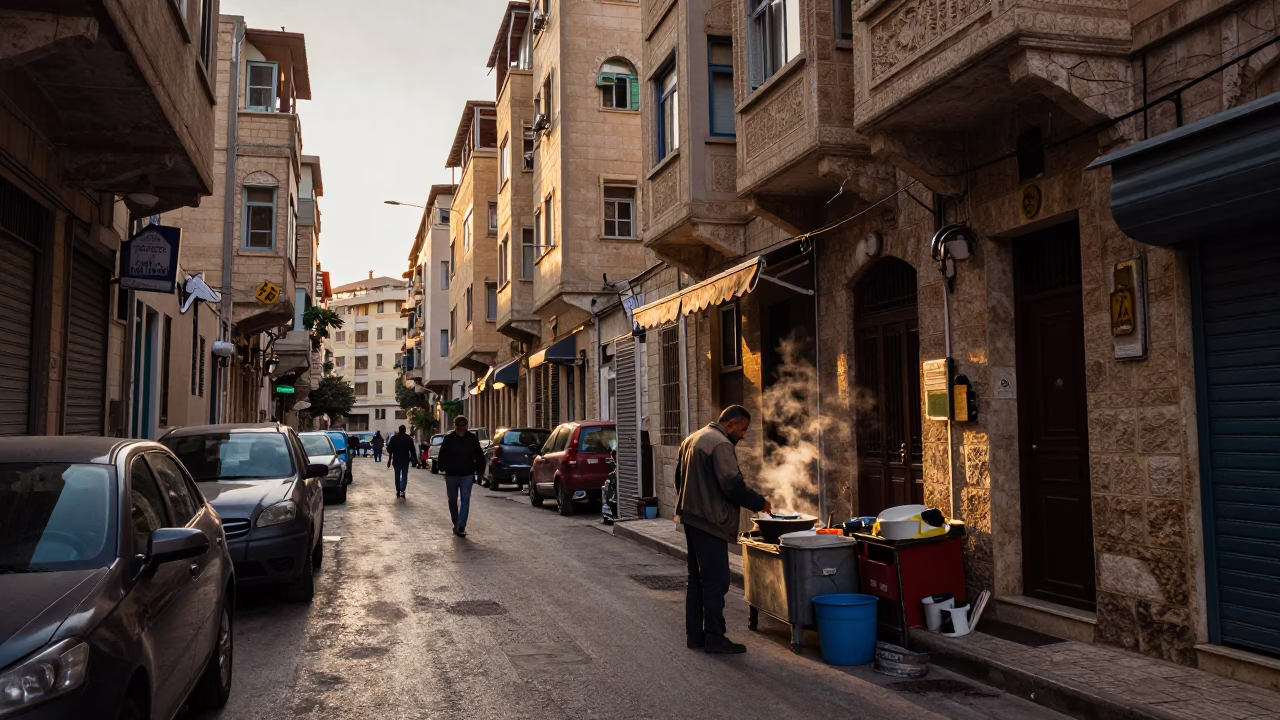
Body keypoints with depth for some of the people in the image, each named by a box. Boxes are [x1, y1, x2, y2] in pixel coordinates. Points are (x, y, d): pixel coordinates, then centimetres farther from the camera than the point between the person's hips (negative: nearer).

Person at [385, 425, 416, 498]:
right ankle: (402, 490, -15)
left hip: (396, 459, 1)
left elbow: (389, 449, -2)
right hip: (405, 459, -1)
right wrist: (412, 457, 15)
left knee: (397, 475, 13)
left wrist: (389, 460, 4)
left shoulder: (394, 438, 0)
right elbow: (412, 449, -1)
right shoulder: (409, 438, -1)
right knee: (404, 475, 3)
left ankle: (398, 491, 15)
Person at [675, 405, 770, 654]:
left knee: (697, 579, 14)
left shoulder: (692, 439, 17)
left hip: (691, 518, 10)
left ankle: (695, 635, 19)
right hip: (710, 521, -10)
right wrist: (760, 503, -9)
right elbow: (733, 485, -21)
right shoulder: (721, 444, -15)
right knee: (715, 580, -4)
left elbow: (679, 477, 23)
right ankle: (714, 637, 0)